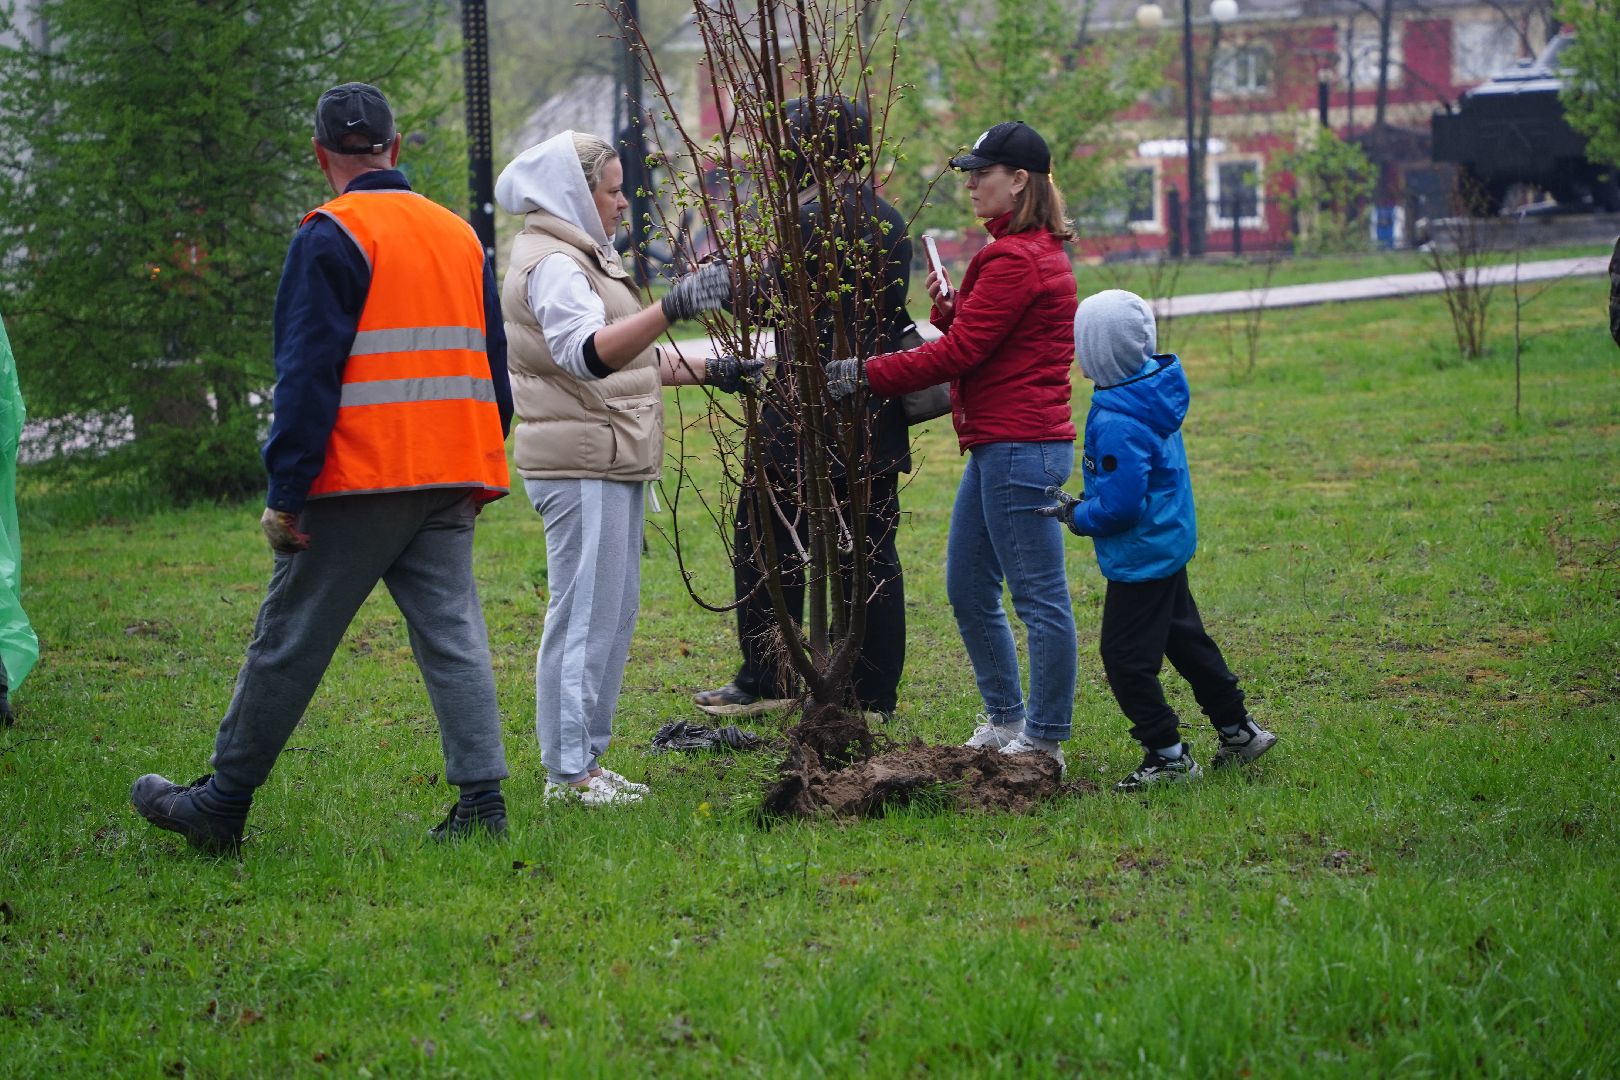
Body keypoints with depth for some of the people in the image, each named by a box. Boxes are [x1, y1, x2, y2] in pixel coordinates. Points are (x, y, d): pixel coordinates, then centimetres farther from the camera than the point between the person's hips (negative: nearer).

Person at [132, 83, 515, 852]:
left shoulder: (332, 237, -7)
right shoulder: (461, 235, 13)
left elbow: (307, 375, -12)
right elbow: (491, 363, 19)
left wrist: (285, 493, -12)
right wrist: (480, 474, 25)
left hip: (359, 476, -6)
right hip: (451, 478, 6)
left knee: (289, 643, 2)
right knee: (451, 635, 5)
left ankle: (222, 804, 11)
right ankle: (482, 801, -3)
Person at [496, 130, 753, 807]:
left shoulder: (580, 257, 20)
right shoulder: (551, 265, -15)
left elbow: (627, 358, 30)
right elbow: (589, 352, -34)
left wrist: (710, 371, 22)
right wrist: (672, 307, -46)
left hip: (609, 465, 11)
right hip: (578, 465, -11)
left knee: (614, 611, 13)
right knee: (585, 614, -9)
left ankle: (585, 761, 19)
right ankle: (568, 771, -5)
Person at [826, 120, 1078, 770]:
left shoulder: (1017, 259, -15)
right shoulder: (1034, 252, 18)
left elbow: (959, 352, -17)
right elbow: (975, 337, 20)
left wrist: (864, 375, -13)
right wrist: (948, 306, 1)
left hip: (1020, 447, -11)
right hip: (999, 445, 11)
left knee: (1040, 597, -4)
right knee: (968, 591, 16)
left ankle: (1044, 741, 0)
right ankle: (1005, 721, 25)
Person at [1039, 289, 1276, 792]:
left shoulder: (1118, 423, -28)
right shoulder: (1156, 388, 1)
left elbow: (1119, 506, -28)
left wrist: (1075, 515, -11)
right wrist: (1081, 505, 14)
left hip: (1141, 557, -10)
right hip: (1170, 542, 10)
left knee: (1127, 657, -1)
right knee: (1184, 638, 22)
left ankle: (1168, 755, 6)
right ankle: (1237, 729, 31)